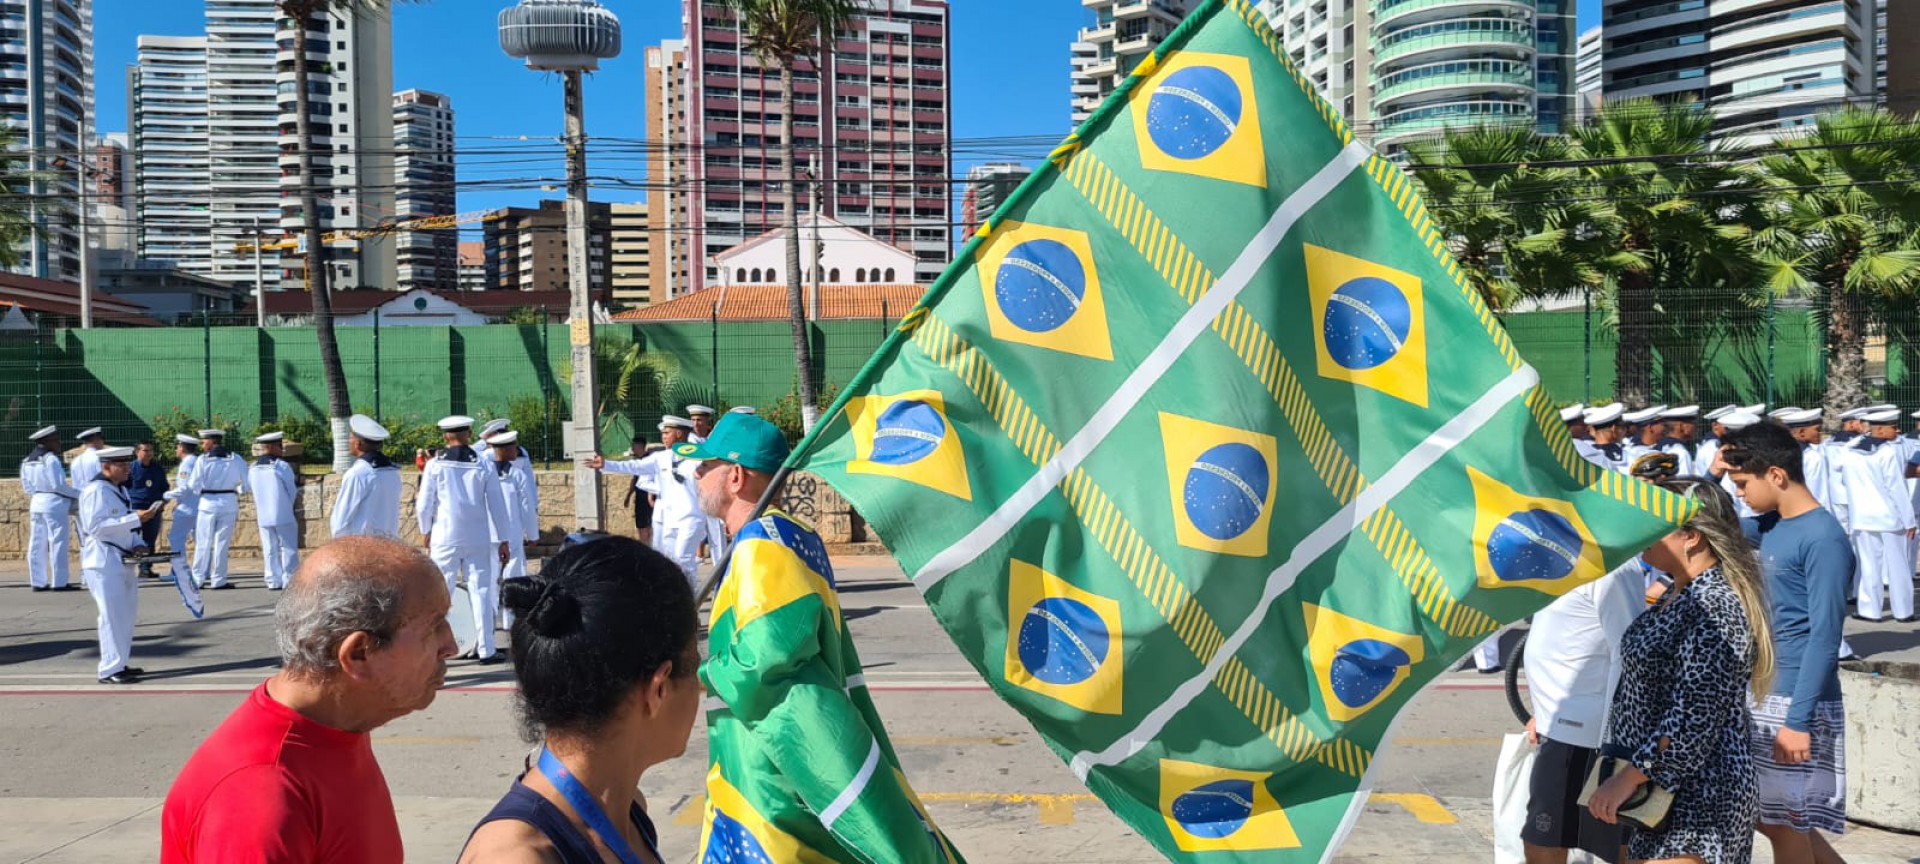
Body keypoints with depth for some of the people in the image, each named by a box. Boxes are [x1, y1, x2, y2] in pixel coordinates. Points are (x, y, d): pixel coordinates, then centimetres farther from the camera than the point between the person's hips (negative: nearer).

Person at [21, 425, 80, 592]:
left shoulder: (27, 461, 11)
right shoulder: (51, 459, -14)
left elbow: (26, 487, 14)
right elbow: (59, 485, -16)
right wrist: (78, 494, -6)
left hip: (36, 504, 8)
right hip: (54, 504, -8)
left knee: (37, 545, 9)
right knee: (58, 543, -3)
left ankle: (38, 582, 12)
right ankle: (59, 582, -3)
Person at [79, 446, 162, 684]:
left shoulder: (120, 489, 15)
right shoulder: (95, 490, -14)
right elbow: (95, 526, -24)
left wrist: (137, 544, 3)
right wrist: (136, 518, -27)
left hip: (122, 560, 9)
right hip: (103, 562, -9)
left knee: (127, 614, 13)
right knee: (113, 615, -8)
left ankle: (119, 664, 23)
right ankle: (110, 670, -1)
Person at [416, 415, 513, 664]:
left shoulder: (435, 465, -3)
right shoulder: (483, 466, -1)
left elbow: (424, 504, 0)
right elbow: (497, 505, 2)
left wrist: (425, 531, 17)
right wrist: (503, 539, 10)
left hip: (445, 538, 0)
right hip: (478, 539, 0)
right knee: (480, 593, 3)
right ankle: (485, 650, 5)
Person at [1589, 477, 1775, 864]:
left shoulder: (1714, 610, -19)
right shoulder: (1680, 596, 11)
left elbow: (1693, 721, -24)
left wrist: (1628, 777, -21)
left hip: (1694, 801, -10)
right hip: (1661, 792, 10)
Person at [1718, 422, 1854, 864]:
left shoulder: (1823, 537, -16)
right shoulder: (1770, 525, 7)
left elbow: (1825, 637, -20)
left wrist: (1798, 720, -22)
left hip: (1797, 701, -8)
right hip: (1762, 694, 8)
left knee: (1786, 826, 3)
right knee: (1771, 818, 16)